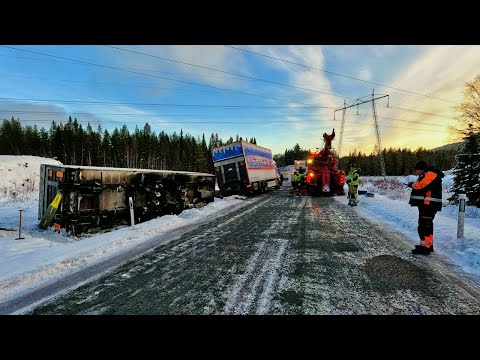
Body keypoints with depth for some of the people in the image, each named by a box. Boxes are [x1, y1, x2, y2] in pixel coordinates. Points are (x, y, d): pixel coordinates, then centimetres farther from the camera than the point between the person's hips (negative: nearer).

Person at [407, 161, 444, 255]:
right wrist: (413, 185, 0)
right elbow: (421, 186, 18)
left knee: (424, 226, -12)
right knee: (427, 225, 19)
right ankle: (428, 245, 29)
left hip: (429, 205, -11)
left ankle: (425, 247, -10)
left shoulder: (430, 174, -13)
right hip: (426, 205, 11)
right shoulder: (426, 175, 21)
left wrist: (412, 185, -6)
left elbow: (421, 186, -23)